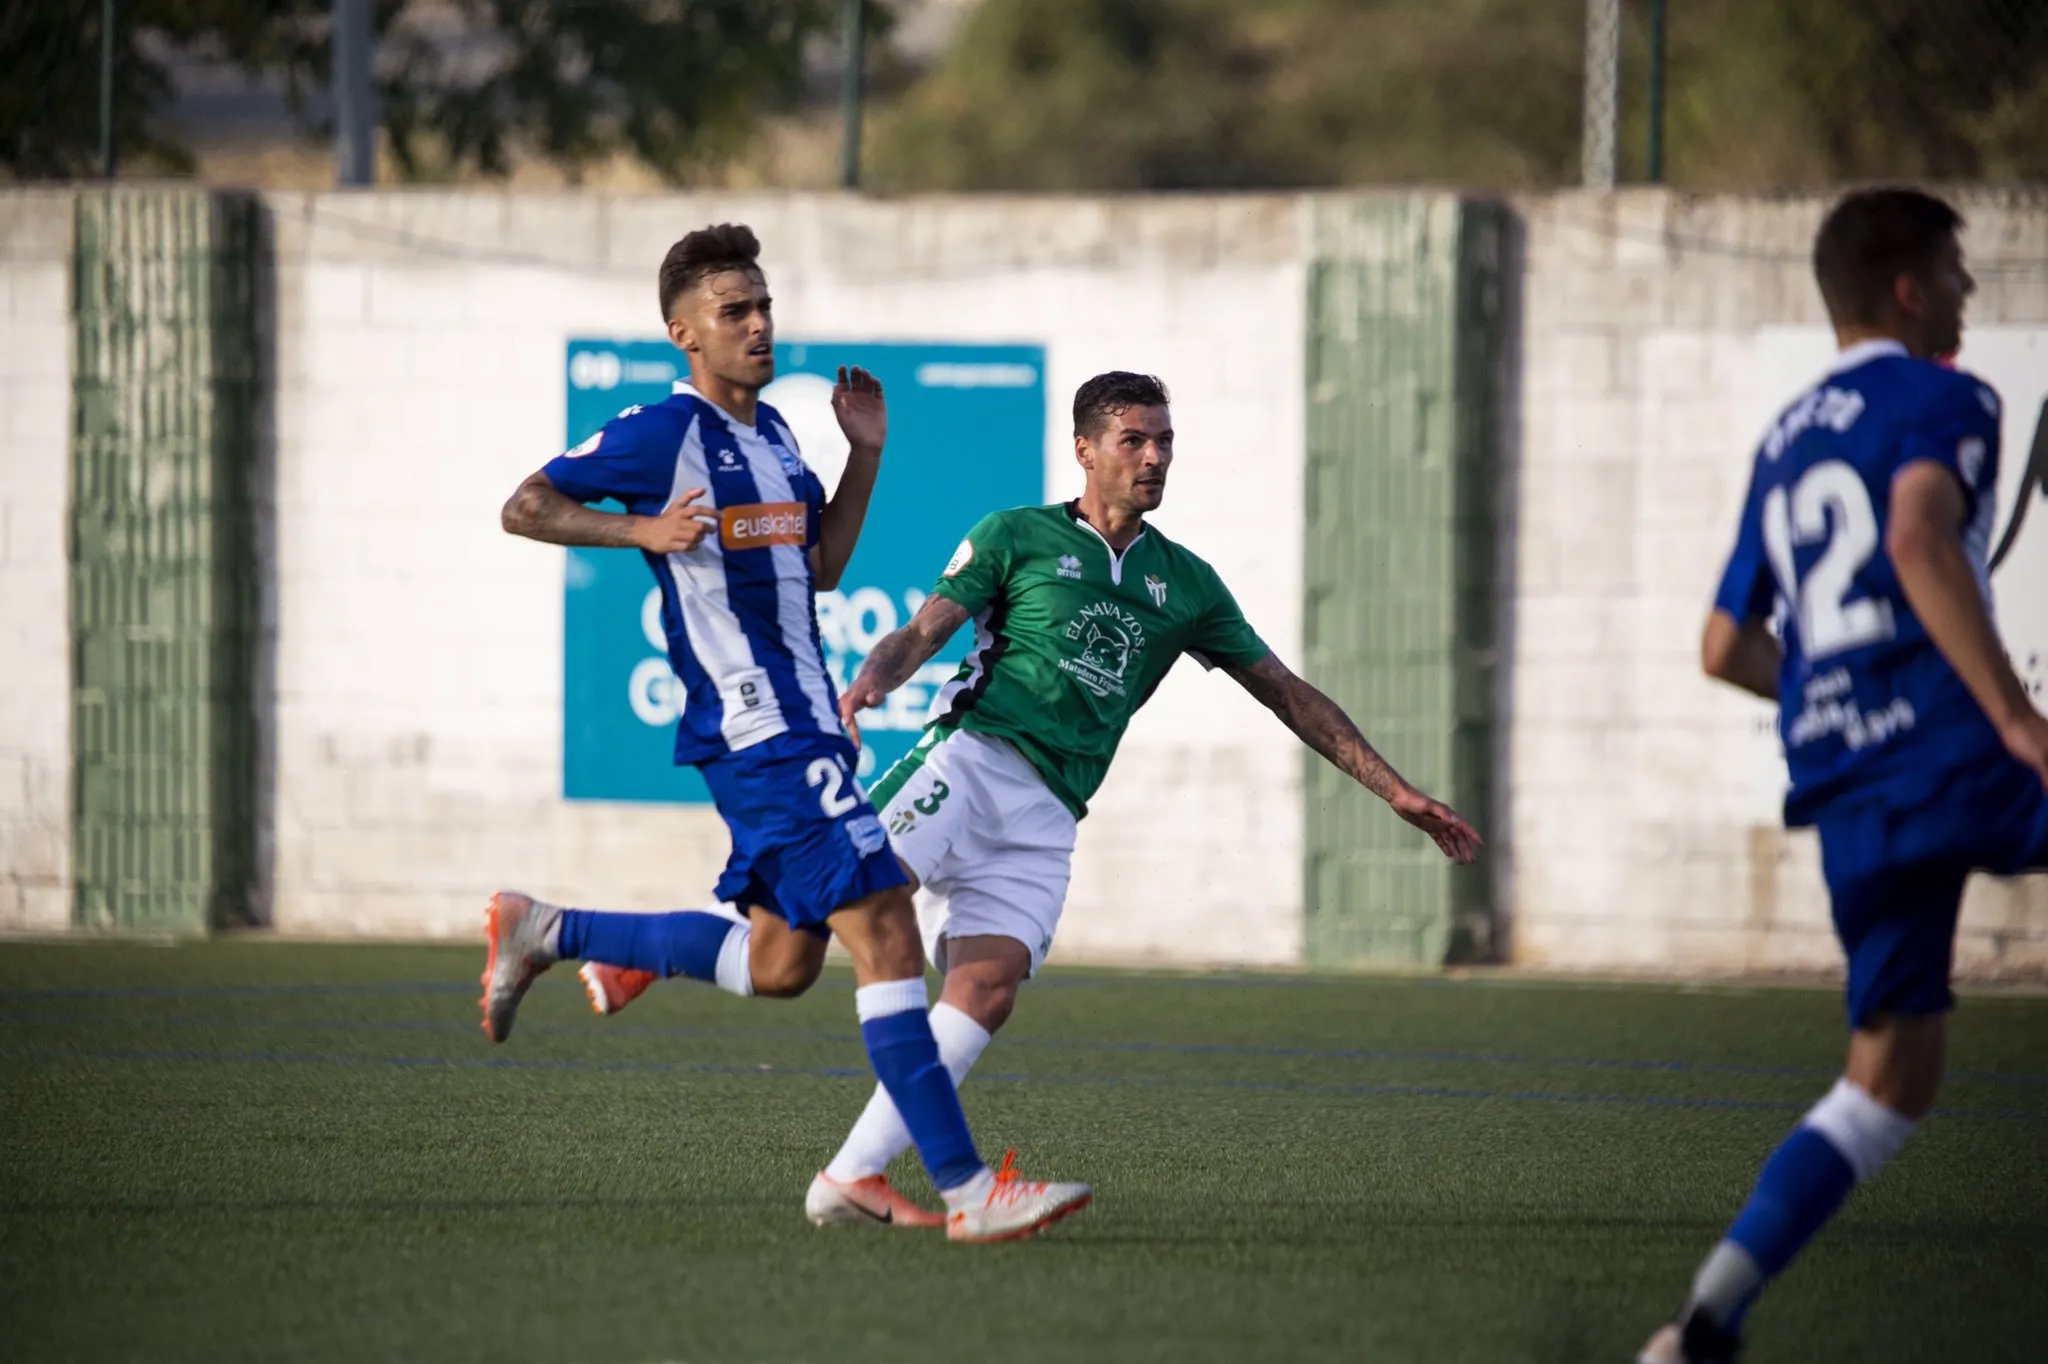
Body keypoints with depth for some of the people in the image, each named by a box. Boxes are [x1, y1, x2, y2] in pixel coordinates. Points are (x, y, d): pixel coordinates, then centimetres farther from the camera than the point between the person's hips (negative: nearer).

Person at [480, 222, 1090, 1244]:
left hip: (804, 727, 10)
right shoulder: (664, 433, -9)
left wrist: (866, 453, 14)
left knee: (779, 962, 18)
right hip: (761, 735, -10)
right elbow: (524, 508, -8)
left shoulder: (770, 429, 16)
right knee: (885, 934, -15)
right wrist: (644, 529, -20)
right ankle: (964, 1190, -17)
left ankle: (543, 933, 30)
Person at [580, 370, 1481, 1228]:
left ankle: (851, 1179, -18)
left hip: (1045, 819, 3)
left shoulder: (1185, 583, 20)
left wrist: (1396, 791, 22)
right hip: (974, 759, -3)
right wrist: (866, 685, -21)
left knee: (988, 988, -17)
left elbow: (1287, 693, 25)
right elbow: (923, 632, 2)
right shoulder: (1017, 537, 9)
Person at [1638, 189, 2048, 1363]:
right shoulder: (1939, 400, 0)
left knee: (1891, 1083, 12)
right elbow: (1919, 536, -21)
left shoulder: (1787, 442, 23)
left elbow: (1727, 648, 25)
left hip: (1842, 785, 7)